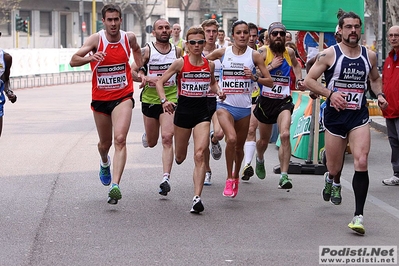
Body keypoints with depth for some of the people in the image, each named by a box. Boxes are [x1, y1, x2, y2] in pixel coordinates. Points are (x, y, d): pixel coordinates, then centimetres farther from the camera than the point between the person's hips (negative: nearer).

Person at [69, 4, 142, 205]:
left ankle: (115, 186, -28)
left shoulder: (129, 38, -3)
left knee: (120, 139, -20)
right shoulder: (96, 39, -11)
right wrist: (89, 58, -40)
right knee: (105, 143, 16)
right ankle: (104, 163, 53)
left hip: (123, 97, 0)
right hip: (100, 99, 0)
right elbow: (73, 61, -22)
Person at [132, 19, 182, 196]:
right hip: (150, 99, 0)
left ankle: (165, 179, -19)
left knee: (167, 138, -17)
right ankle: (146, 135, 53)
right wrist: (146, 78, -27)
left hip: (170, 99, 0)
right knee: (152, 142, 13)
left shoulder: (177, 51, 3)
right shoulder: (147, 51, -5)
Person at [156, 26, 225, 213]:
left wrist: (218, 91, 2)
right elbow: (160, 82, -2)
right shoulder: (180, 63, -6)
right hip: (183, 111, -1)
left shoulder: (210, 64, 3)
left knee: (200, 154, -15)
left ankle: (197, 198, -19)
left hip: (202, 111, 1)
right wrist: (164, 100, -17)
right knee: (180, 157, 14)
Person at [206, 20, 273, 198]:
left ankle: (236, 176, 38)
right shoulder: (222, 53, 0)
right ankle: (229, 179, -9)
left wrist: (254, 77, -16)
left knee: (240, 146, 12)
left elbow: (270, 82, 2)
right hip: (225, 104, -2)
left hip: (244, 107, 2)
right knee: (231, 139, -24)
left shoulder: (254, 55, 1)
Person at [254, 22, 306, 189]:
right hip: (266, 100, -1)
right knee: (264, 140, 16)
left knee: (285, 135, -23)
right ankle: (259, 159, 52)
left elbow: (295, 64, 28)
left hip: (284, 101, 1)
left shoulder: (289, 52, 4)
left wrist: (299, 79, 14)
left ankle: (284, 176, -24)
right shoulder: (263, 53, -8)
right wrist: (271, 66, -21)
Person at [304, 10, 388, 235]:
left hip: (359, 116, 1)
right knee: (334, 167, 9)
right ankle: (333, 181, 50)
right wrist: (330, 93, -20)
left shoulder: (370, 55, 5)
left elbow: (375, 78, 23)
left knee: (361, 162, -17)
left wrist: (379, 95, 3)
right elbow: (309, 80, -6)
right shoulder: (330, 54, -6)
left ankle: (359, 215, -14)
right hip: (335, 115, -1)